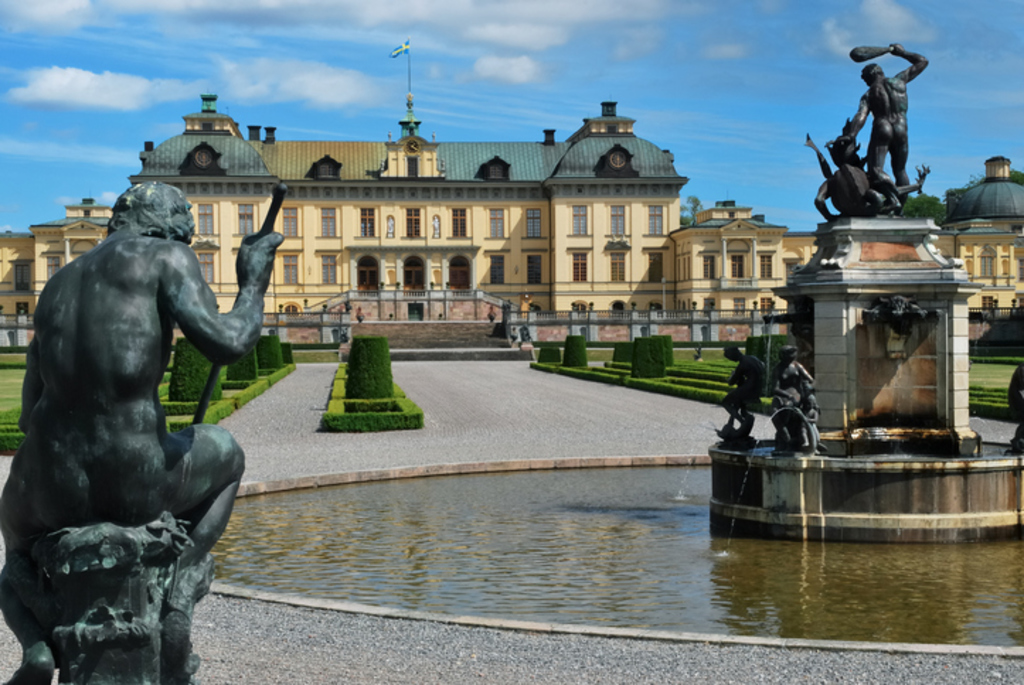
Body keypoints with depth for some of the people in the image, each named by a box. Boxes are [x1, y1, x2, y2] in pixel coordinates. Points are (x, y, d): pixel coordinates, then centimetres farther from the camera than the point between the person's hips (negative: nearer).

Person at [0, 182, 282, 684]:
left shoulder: (57, 287, 22)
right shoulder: (167, 256, 5)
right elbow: (225, 344, -9)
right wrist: (253, 286, 10)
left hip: (55, 484, 4)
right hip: (139, 480, -4)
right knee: (227, 456, 33)